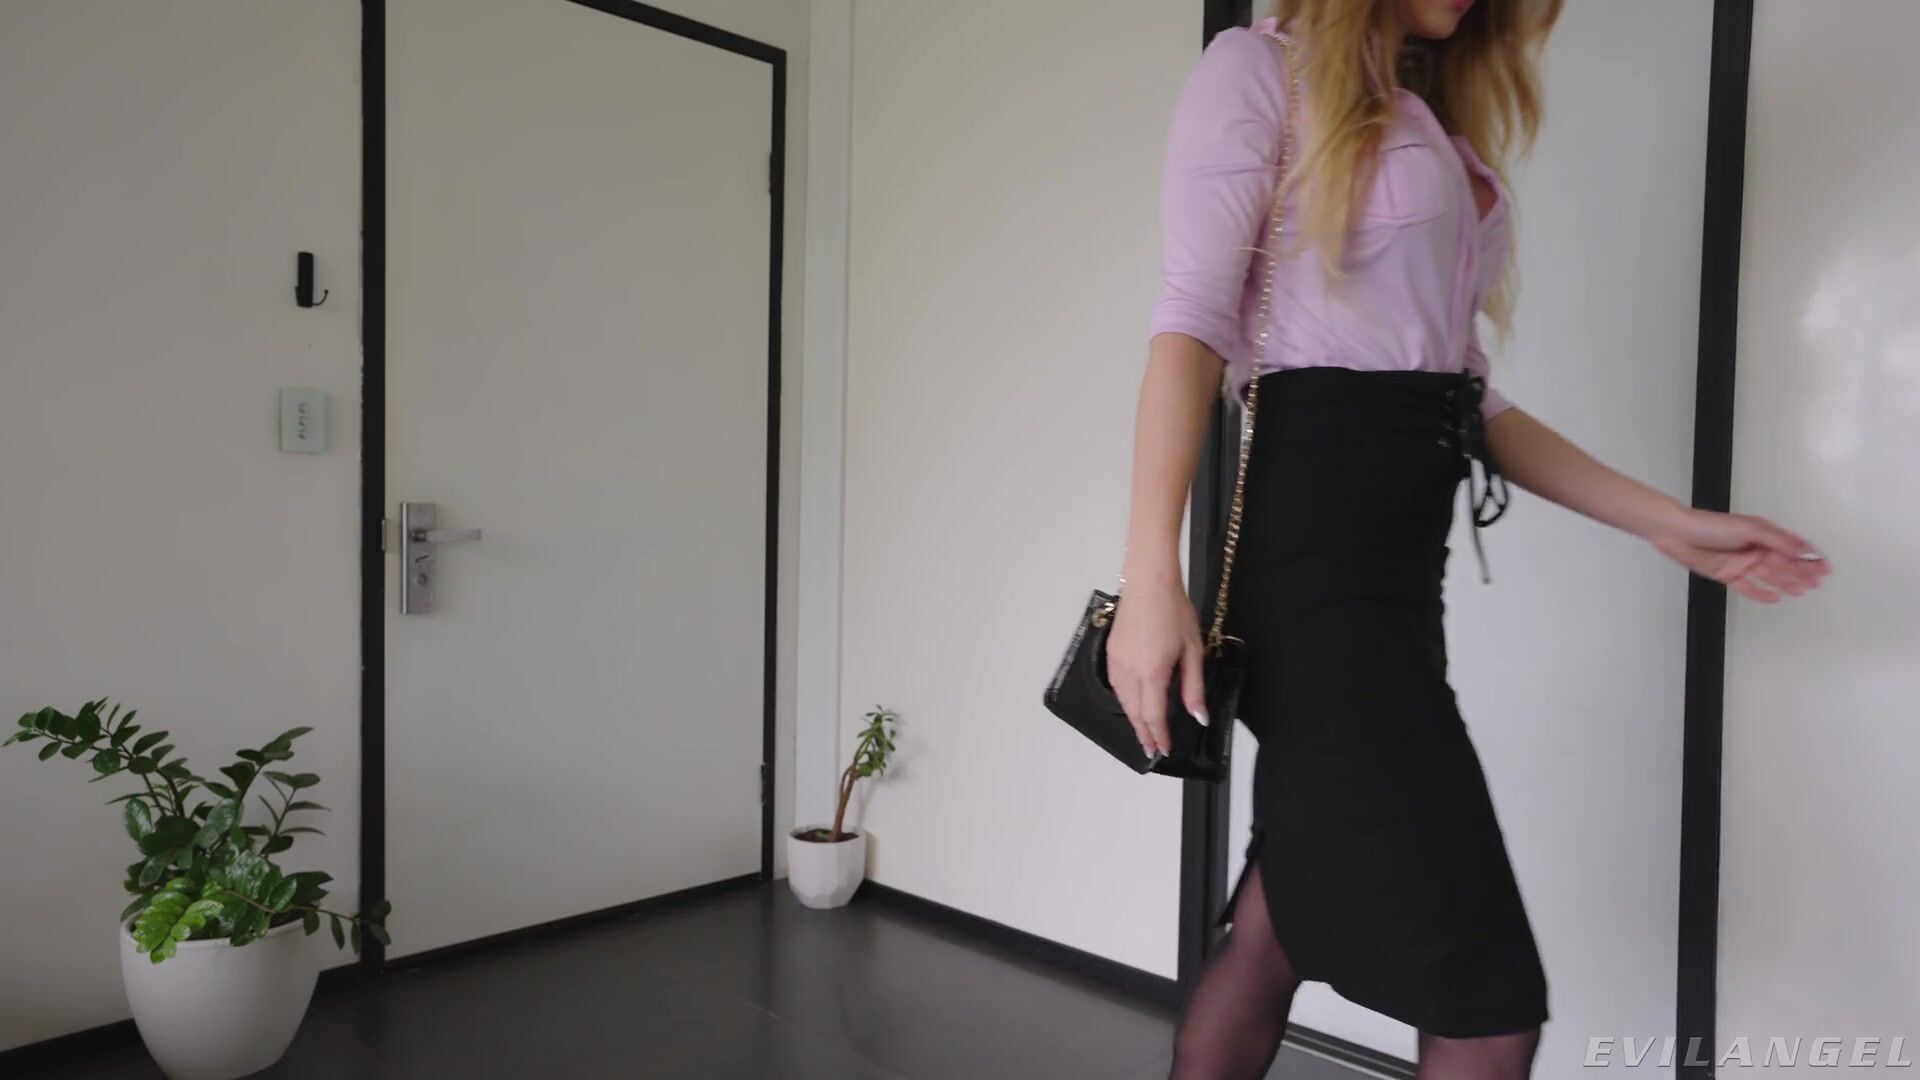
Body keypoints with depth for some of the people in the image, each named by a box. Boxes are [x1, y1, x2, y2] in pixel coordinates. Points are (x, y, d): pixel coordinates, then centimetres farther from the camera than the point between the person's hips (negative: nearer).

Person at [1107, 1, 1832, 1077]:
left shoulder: (1442, 122, 25)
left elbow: (1461, 390, 18)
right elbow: (1193, 323, -12)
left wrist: (1671, 522, 14)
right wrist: (1153, 574, -23)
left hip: (1402, 553, 8)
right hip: (1312, 541, -8)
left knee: (1275, 937, 12)